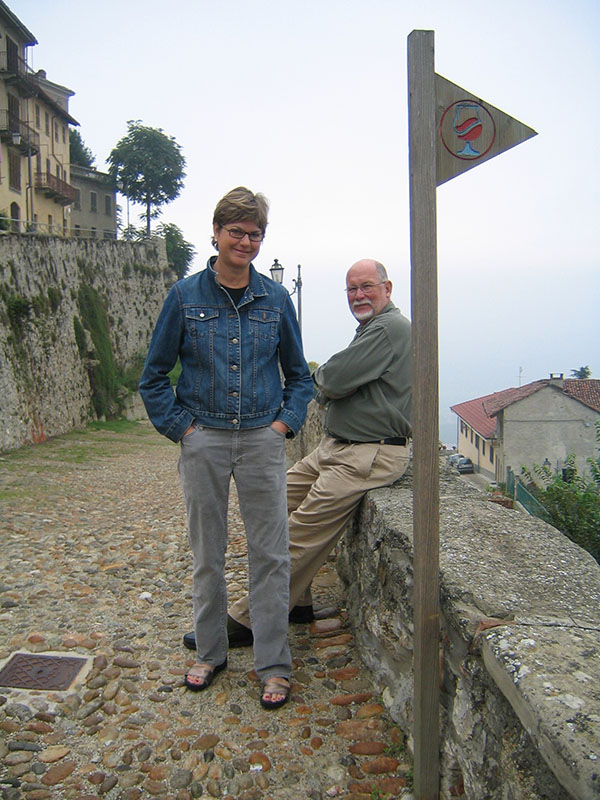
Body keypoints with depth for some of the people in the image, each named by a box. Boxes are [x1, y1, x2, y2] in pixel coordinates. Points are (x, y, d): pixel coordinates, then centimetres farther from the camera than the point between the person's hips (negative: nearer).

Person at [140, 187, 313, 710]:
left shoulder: (275, 298, 4)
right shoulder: (186, 295, 0)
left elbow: (298, 373, 12)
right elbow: (154, 375, 5)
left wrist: (286, 421, -1)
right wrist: (181, 426, -4)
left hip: (262, 440, 0)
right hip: (204, 441, 0)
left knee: (270, 555, 2)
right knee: (207, 554, 12)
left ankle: (274, 665, 17)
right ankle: (210, 652, 31)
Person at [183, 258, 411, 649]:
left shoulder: (390, 326, -13)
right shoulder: (372, 328, 20)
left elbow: (334, 381, -20)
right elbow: (329, 389, 23)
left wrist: (320, 375, 2)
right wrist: (328, 380, 1)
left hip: (371, 454, -11)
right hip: (337, 445, 11)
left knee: (306, 531, -14)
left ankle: (249, 620, -5)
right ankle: (296, 602, 16)